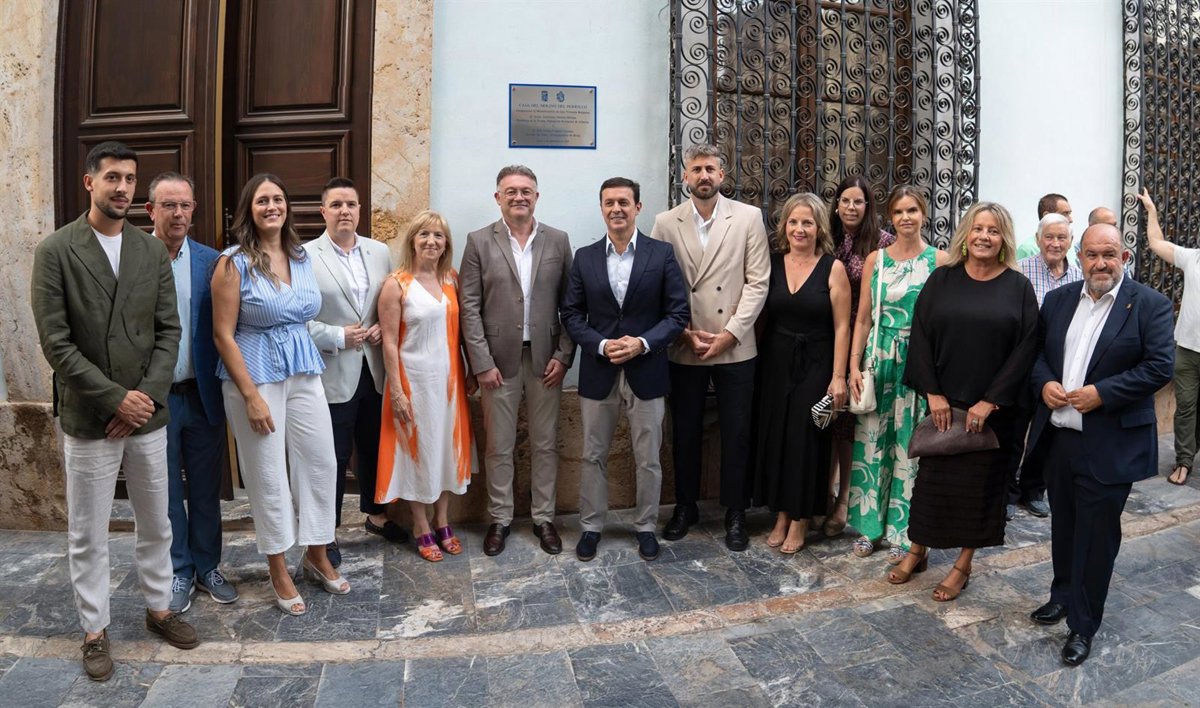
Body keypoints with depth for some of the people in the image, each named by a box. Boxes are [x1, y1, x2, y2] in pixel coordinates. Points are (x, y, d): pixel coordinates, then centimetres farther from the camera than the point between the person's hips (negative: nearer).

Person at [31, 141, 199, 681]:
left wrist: (146, 396, -9)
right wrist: (115, 398, -15)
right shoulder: (55, 251, -6)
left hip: (148, 413, 3)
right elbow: (55, 342, -11)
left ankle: (159, 608, 33)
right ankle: (95, 630, 25)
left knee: (156, 523, 15)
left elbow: (169, 331, 2)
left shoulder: (153, 252, 5)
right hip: (88, 419, -3)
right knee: (88, 534, 9)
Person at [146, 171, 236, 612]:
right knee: (167, 491, 12)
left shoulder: (211, 262, 0)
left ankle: (207, 567, 29)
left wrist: (222, 390, -6)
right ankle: (178, 572, 28)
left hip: (202, 394, 1)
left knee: (206, 489, 13)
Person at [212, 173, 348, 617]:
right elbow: (223, 335, -10)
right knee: (268, 473, 5)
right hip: (256, 375, -5)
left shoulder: (302, 257, 7)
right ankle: (278, 572, 22)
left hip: (304, 372, 5)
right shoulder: (234, 263, -8)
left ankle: (317, 555, 28)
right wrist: (252, 396, -14)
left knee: (321, 462, 8)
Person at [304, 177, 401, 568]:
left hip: (374, 370, 5)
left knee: (375, 448, 18)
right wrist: (338, 337, -17)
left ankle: (376, 513, 39)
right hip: (333, 374, -5)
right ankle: (327, 532, 23)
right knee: (333, 457, 5)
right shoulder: (305, 256, -7)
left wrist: (384, 328, -5)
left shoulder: (380, 252, 8)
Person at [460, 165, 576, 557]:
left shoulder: (558, 241, 4)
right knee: (499, 447, 9)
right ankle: (500, 518, 25)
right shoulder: (479, 242, 0)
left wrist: (563, 355, -4)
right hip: (498, 360, -1)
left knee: (545, 445, 11)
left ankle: (544, 517, 26)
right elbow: (469, 308, -3)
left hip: (546, 359, 1)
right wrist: (483, 363, -9)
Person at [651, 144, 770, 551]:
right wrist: (686, 333, -8)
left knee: (736, 433, 6)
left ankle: (735, 513, 22)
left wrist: (729, 333, -11)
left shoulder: (748, 218, 0)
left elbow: (758, 282, -4)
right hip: (683, 349, 1)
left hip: (735, 347, -1)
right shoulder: (666, 223, 2)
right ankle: (686, 505, 29)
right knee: (685, 432, 12)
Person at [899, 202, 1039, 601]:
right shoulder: (943, 279, 1)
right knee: (932, 475, 9)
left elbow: (1026, 348, -6)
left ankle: (963, 565, 24)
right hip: (942, 402, 1)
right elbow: (920, 335, -1)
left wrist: (990, 402, -12)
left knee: (980, 481, 8)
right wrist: (932, 392, -9)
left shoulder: (1018, 287, -2)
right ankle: (917, 551, 27)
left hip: (992, 408, -1)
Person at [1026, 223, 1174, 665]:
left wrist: (1102, 393, -19)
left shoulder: (1150, 305, -6)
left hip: (1110, 445, -4)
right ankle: (1063, 596, 39)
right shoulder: (1058, 300, 8)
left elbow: (1160, 366, -12)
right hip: (1058, 436, 5)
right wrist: (1044, 383, -7)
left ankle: (1083, 625, 16)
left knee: (1096, 536, 3)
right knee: (1063, 525, 19)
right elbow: (1036, 350, 12)